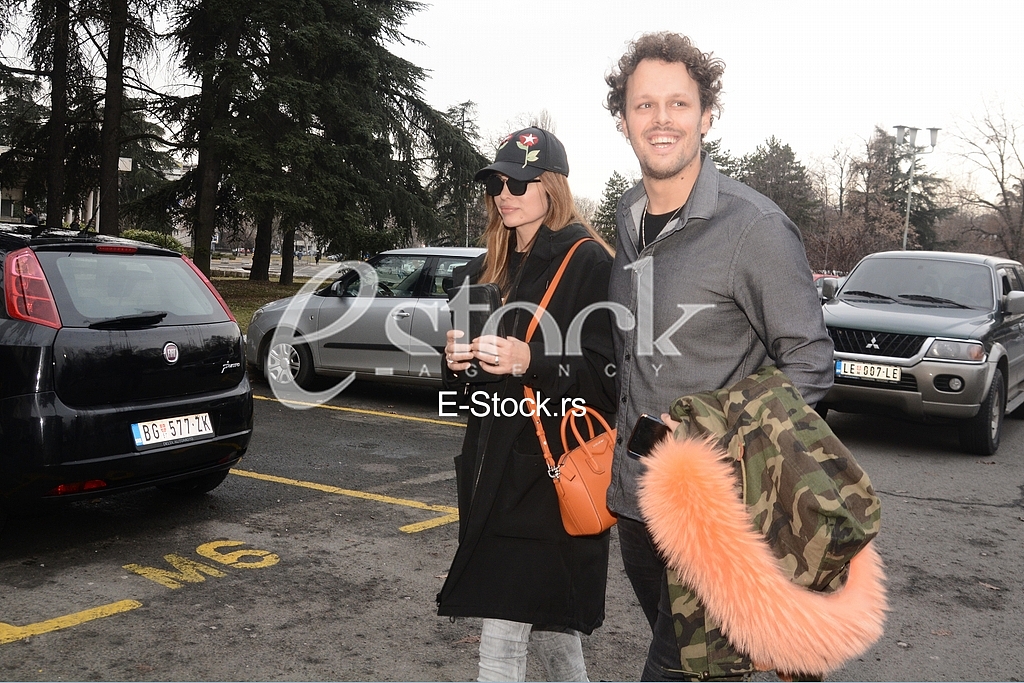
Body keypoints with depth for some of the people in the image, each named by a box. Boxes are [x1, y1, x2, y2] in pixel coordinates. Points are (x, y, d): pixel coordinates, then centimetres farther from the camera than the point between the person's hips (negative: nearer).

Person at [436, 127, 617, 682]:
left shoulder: (588, 262, -8)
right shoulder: (490, 268, 15)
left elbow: (608, 375, -13)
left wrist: (530, 361, -25)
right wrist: (458, 360, 1)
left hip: (551, 471, -7)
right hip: (495, 465, 8)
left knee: (503, 627, -5)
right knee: (548, 623, 18)